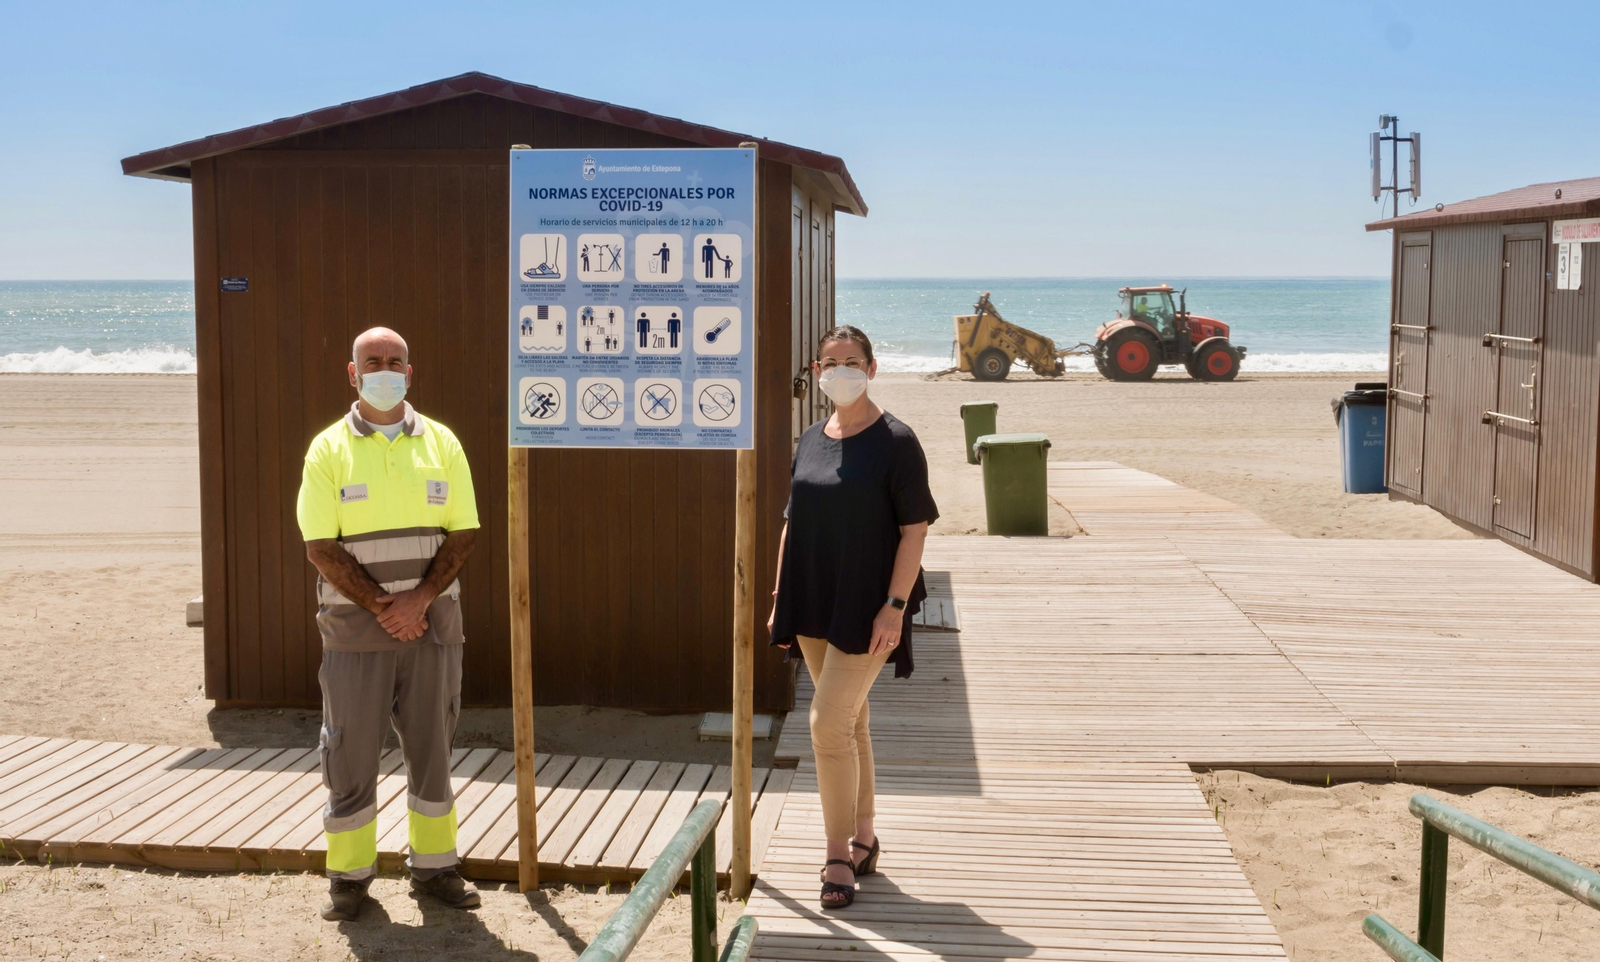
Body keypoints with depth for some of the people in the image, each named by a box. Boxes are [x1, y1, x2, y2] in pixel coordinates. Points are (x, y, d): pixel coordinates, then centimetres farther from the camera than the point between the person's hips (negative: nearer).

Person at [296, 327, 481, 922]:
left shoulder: (440, 443, 5)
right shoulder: (329, 450, 0)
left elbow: (463, 533, 2)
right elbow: (321, 546, -6)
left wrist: (418, 599, -11)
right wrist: (381, 607, -13)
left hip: (431, 621, 2)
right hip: (355, 626, -2)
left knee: (431, 745, 9)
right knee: (351, 750, 3)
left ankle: (434, 866, 20)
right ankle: (349, 874, 15)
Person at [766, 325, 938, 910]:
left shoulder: (894, 442, -8)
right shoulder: (810, 442, 9)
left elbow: (915, 529, -10)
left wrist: (895, 605, -16)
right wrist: (780, 598, 12)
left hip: (866, 609, -6)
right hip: (813, 608, 6)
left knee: (829, 723, -12)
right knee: (849, 723, 15)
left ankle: (839, 856, 0)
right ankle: (864, 840, 28)